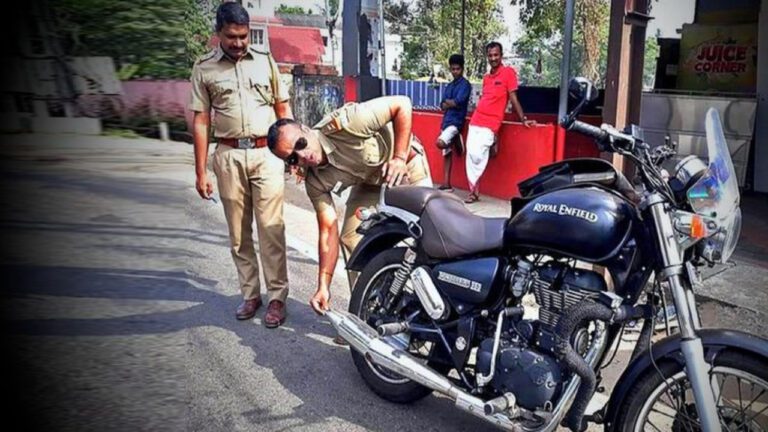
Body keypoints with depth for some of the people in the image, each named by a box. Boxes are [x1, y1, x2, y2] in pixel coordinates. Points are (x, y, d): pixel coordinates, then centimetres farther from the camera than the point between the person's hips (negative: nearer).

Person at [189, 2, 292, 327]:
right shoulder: (204, 68, 5)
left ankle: (277, 297, 5)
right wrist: (200, 172, 1)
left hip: (266, 153, -1)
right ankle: (250, 293, 20)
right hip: (229, 156, 1)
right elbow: (201, 121, 4)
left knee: (271, 230, -3)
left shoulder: (265, 61, 7)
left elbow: (283, 109, 11)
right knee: (238, 232, 8)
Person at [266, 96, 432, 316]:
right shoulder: (315, 181, -18)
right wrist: (324, 284, -20)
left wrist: (399, 158, -33)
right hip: (370, 181, 5)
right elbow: (328, 230, -15)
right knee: (351, 236, -6)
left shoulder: (343, 124, -36)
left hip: (406, 165, -4)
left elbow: (402, 104, -30)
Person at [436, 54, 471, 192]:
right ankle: (446, 184, 10)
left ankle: (457, 142, 2)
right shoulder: (449, 86, 17)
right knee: (446, 153, 7)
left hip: (456, 122, -8)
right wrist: (451, 103, -9)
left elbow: (457, 102, -16)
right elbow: (442, 106, 11)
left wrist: (447, 101, 2)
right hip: (446, 121, 8)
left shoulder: (465, 84, -5)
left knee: (440, 143, -30)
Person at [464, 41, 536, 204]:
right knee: (470, 155, 3)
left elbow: (513, 98, -4)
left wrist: (523, 119, -6)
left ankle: (474, 189, 2)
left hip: (490, 124, -7)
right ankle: (473, 191, 12)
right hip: (475, 121, 7)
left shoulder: (508, 72, -3)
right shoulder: (486, 77, 16)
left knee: (478, 155, -16)